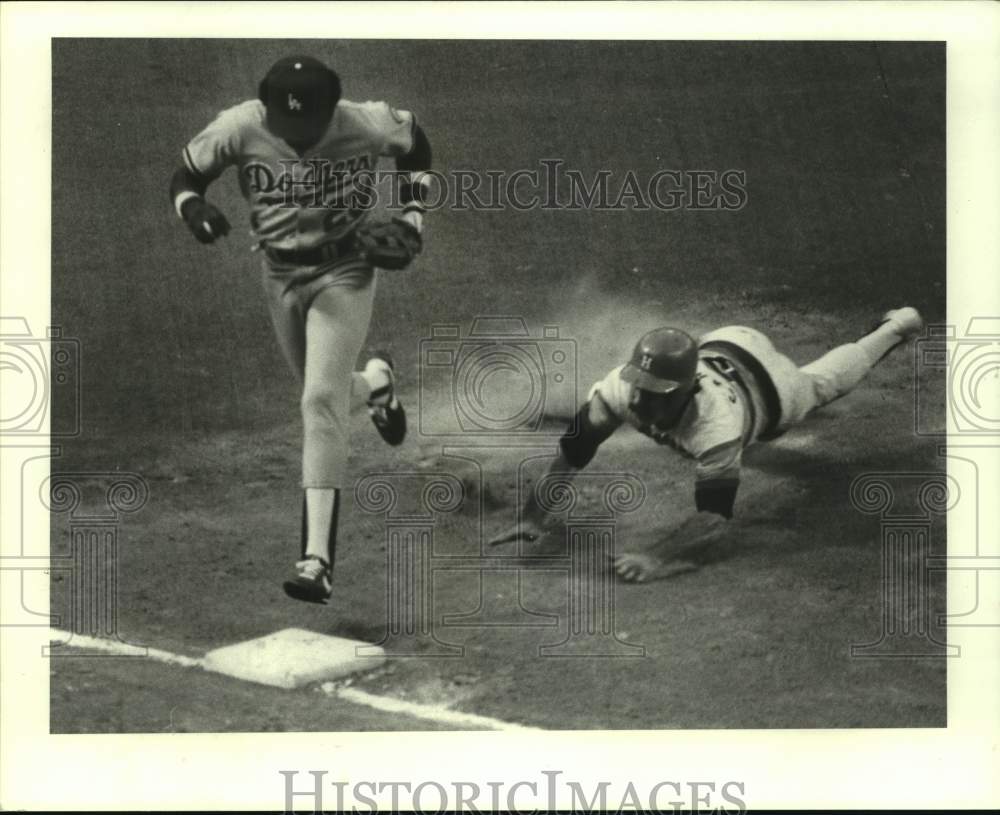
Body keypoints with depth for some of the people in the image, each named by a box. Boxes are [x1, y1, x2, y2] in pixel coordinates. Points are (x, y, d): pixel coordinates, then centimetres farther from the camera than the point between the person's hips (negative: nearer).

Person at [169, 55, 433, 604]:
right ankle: (374, 380, 58)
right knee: (323, 398, 17)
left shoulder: (366, 124, -20)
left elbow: (415, 143, 2)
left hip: (345, 273, -4)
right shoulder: (239, 128, -18)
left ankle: (317, 560, -18)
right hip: (279, 274, 4)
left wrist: (412, 218, -3)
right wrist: (192, 207, -27)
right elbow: (185, 176, -4)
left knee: (322, 402, -17)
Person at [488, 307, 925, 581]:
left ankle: (896, 327, 58)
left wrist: (662, 559, -69)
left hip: (767, 385, -3)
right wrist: (531, 516, -44)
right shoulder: (621, 388, -42)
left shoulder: (715, 422, -53)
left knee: (823, 383, 31)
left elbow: (714, 519, -54)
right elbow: (571, 450, -35)